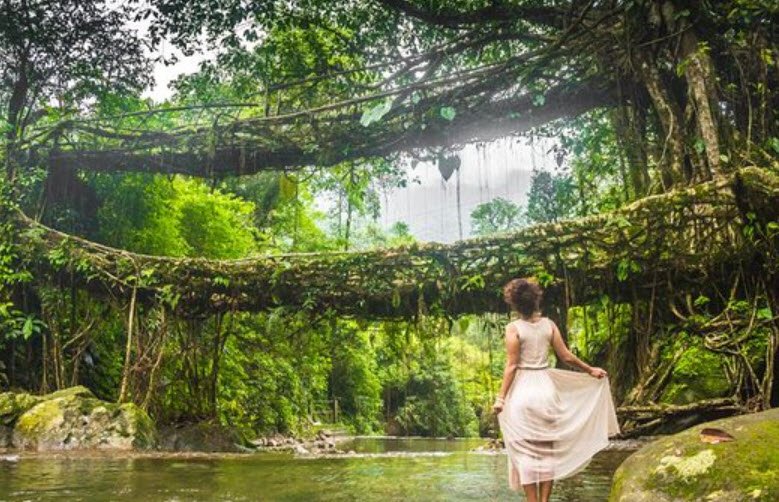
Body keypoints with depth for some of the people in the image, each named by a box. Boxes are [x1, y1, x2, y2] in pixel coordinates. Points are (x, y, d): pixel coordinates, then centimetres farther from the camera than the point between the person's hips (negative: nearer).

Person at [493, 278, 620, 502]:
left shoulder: (513, 328, -10)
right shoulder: (549, 324, 1)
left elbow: (511, 366, -11)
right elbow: (566, 356, 5)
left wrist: (501, 397, -6)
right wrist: (591, 370, 20)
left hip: (523, 391, -4)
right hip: (546, 387, 4)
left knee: (526, 451, 5)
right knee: (547, 449, 12)